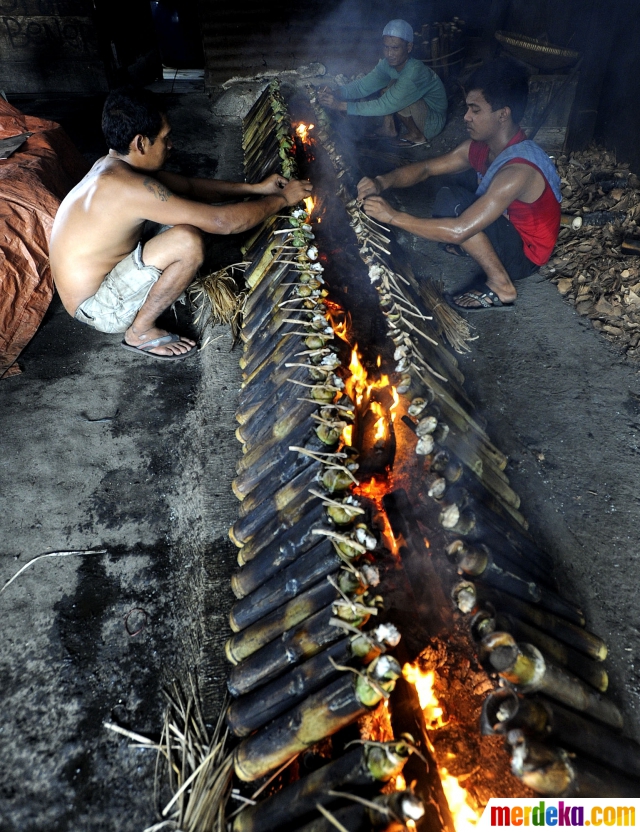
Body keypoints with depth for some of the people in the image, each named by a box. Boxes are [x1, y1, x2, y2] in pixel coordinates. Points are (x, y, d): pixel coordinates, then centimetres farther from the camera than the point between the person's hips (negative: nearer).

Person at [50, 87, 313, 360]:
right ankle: (140, 332, -8)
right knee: (187, 241, -27)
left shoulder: (114, 165, 0)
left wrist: (255, 188, 6)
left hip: (99, 276, 9)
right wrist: (282, 199, -15)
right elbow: (222, 222, -29)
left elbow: (189, 186, 10)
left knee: (181, 218, 7)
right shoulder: (128, 187, -30)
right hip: (97, 309, -9)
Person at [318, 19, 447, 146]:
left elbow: (385, 106, -35)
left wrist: (341, 105, -39)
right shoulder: (388, 64, -7)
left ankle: (416, 135, -7)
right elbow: (363, 85, -12)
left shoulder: (415, 72, -31)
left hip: (433, 123, -8)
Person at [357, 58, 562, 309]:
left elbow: (459, 231, -40)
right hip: (506, 226, 8)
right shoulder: (479, 146, -7)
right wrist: (382, 182, -20)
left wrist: (393, 216, -36)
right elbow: (425, 168, -1)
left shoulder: (518, 170, -33)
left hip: (524, 253, -8)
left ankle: (501, 285, -16)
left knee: (451, 203, -28)